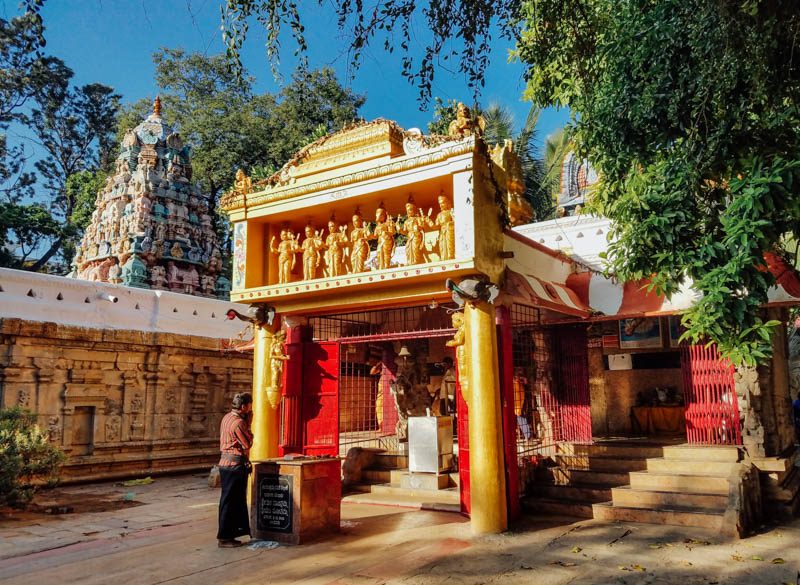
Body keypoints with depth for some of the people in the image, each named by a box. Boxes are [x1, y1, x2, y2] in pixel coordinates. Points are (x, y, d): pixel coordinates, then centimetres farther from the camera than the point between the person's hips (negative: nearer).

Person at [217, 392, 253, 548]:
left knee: (238, 498, 21)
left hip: (226, 463, 10)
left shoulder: (227, 417, 9)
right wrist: (248, 425, -7)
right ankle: (224, 538, 5)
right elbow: (248, 444, -15)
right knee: (230, 501, -2)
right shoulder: (238, 423, -21)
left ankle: (243, 527, 35)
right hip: (234, 465, -10)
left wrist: (245, 423, 5)